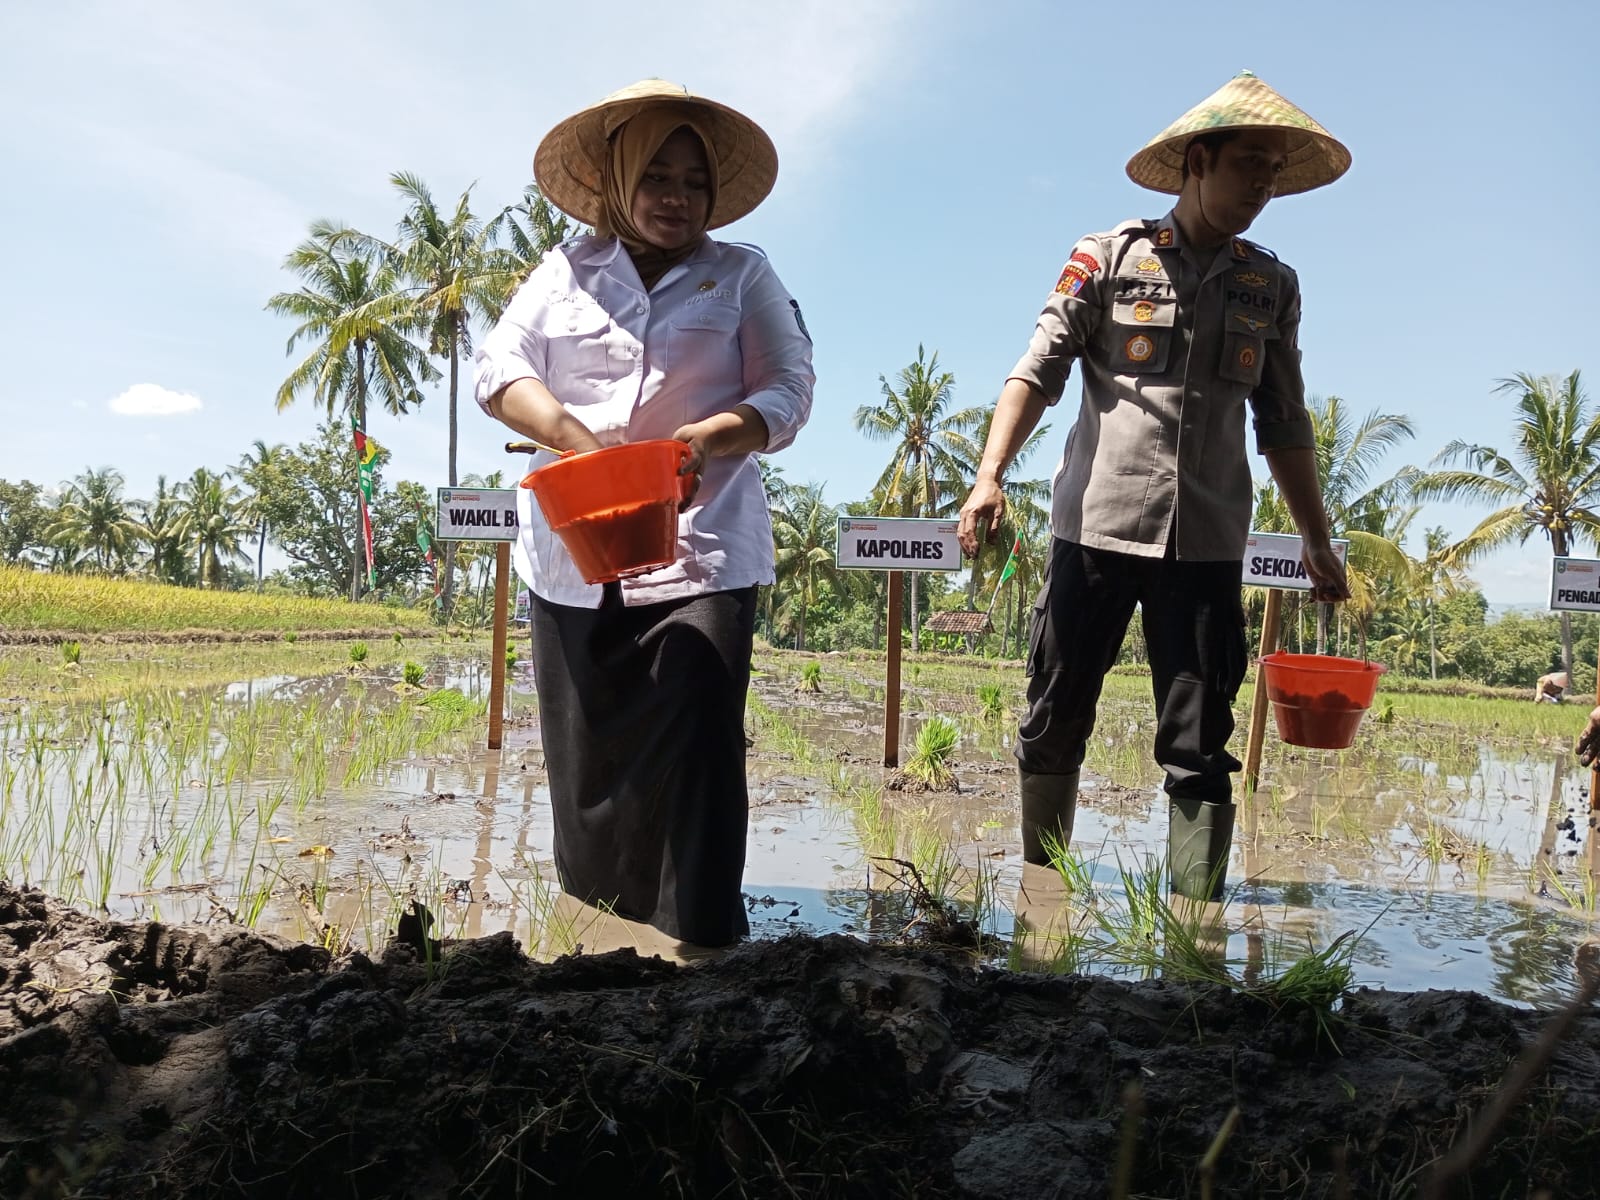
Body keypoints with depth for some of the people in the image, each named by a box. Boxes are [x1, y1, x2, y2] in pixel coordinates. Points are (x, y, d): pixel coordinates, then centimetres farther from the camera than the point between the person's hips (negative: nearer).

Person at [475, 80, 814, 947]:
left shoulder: (743, 276, 10)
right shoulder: (567, 269, 14)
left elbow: (789, 392, 1)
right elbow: (499, 366, 4)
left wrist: (707, 437, -19)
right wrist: (574, 438, -16)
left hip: (702, 551, -2)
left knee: (696, 745, -12)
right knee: (585, 753, 6)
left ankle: (698, 944, -2)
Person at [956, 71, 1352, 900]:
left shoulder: (1272, 287, 14)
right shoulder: (1110, 258, 4)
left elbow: (1284, 425, 19)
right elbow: (1037, 373, -4)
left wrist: (1316, 542, 17)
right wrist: (990, 474, -19)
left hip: (1208, 544, 3)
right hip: (1097, 527, -2)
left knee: (1200, 752, 1)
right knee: (1054, 725, 4)